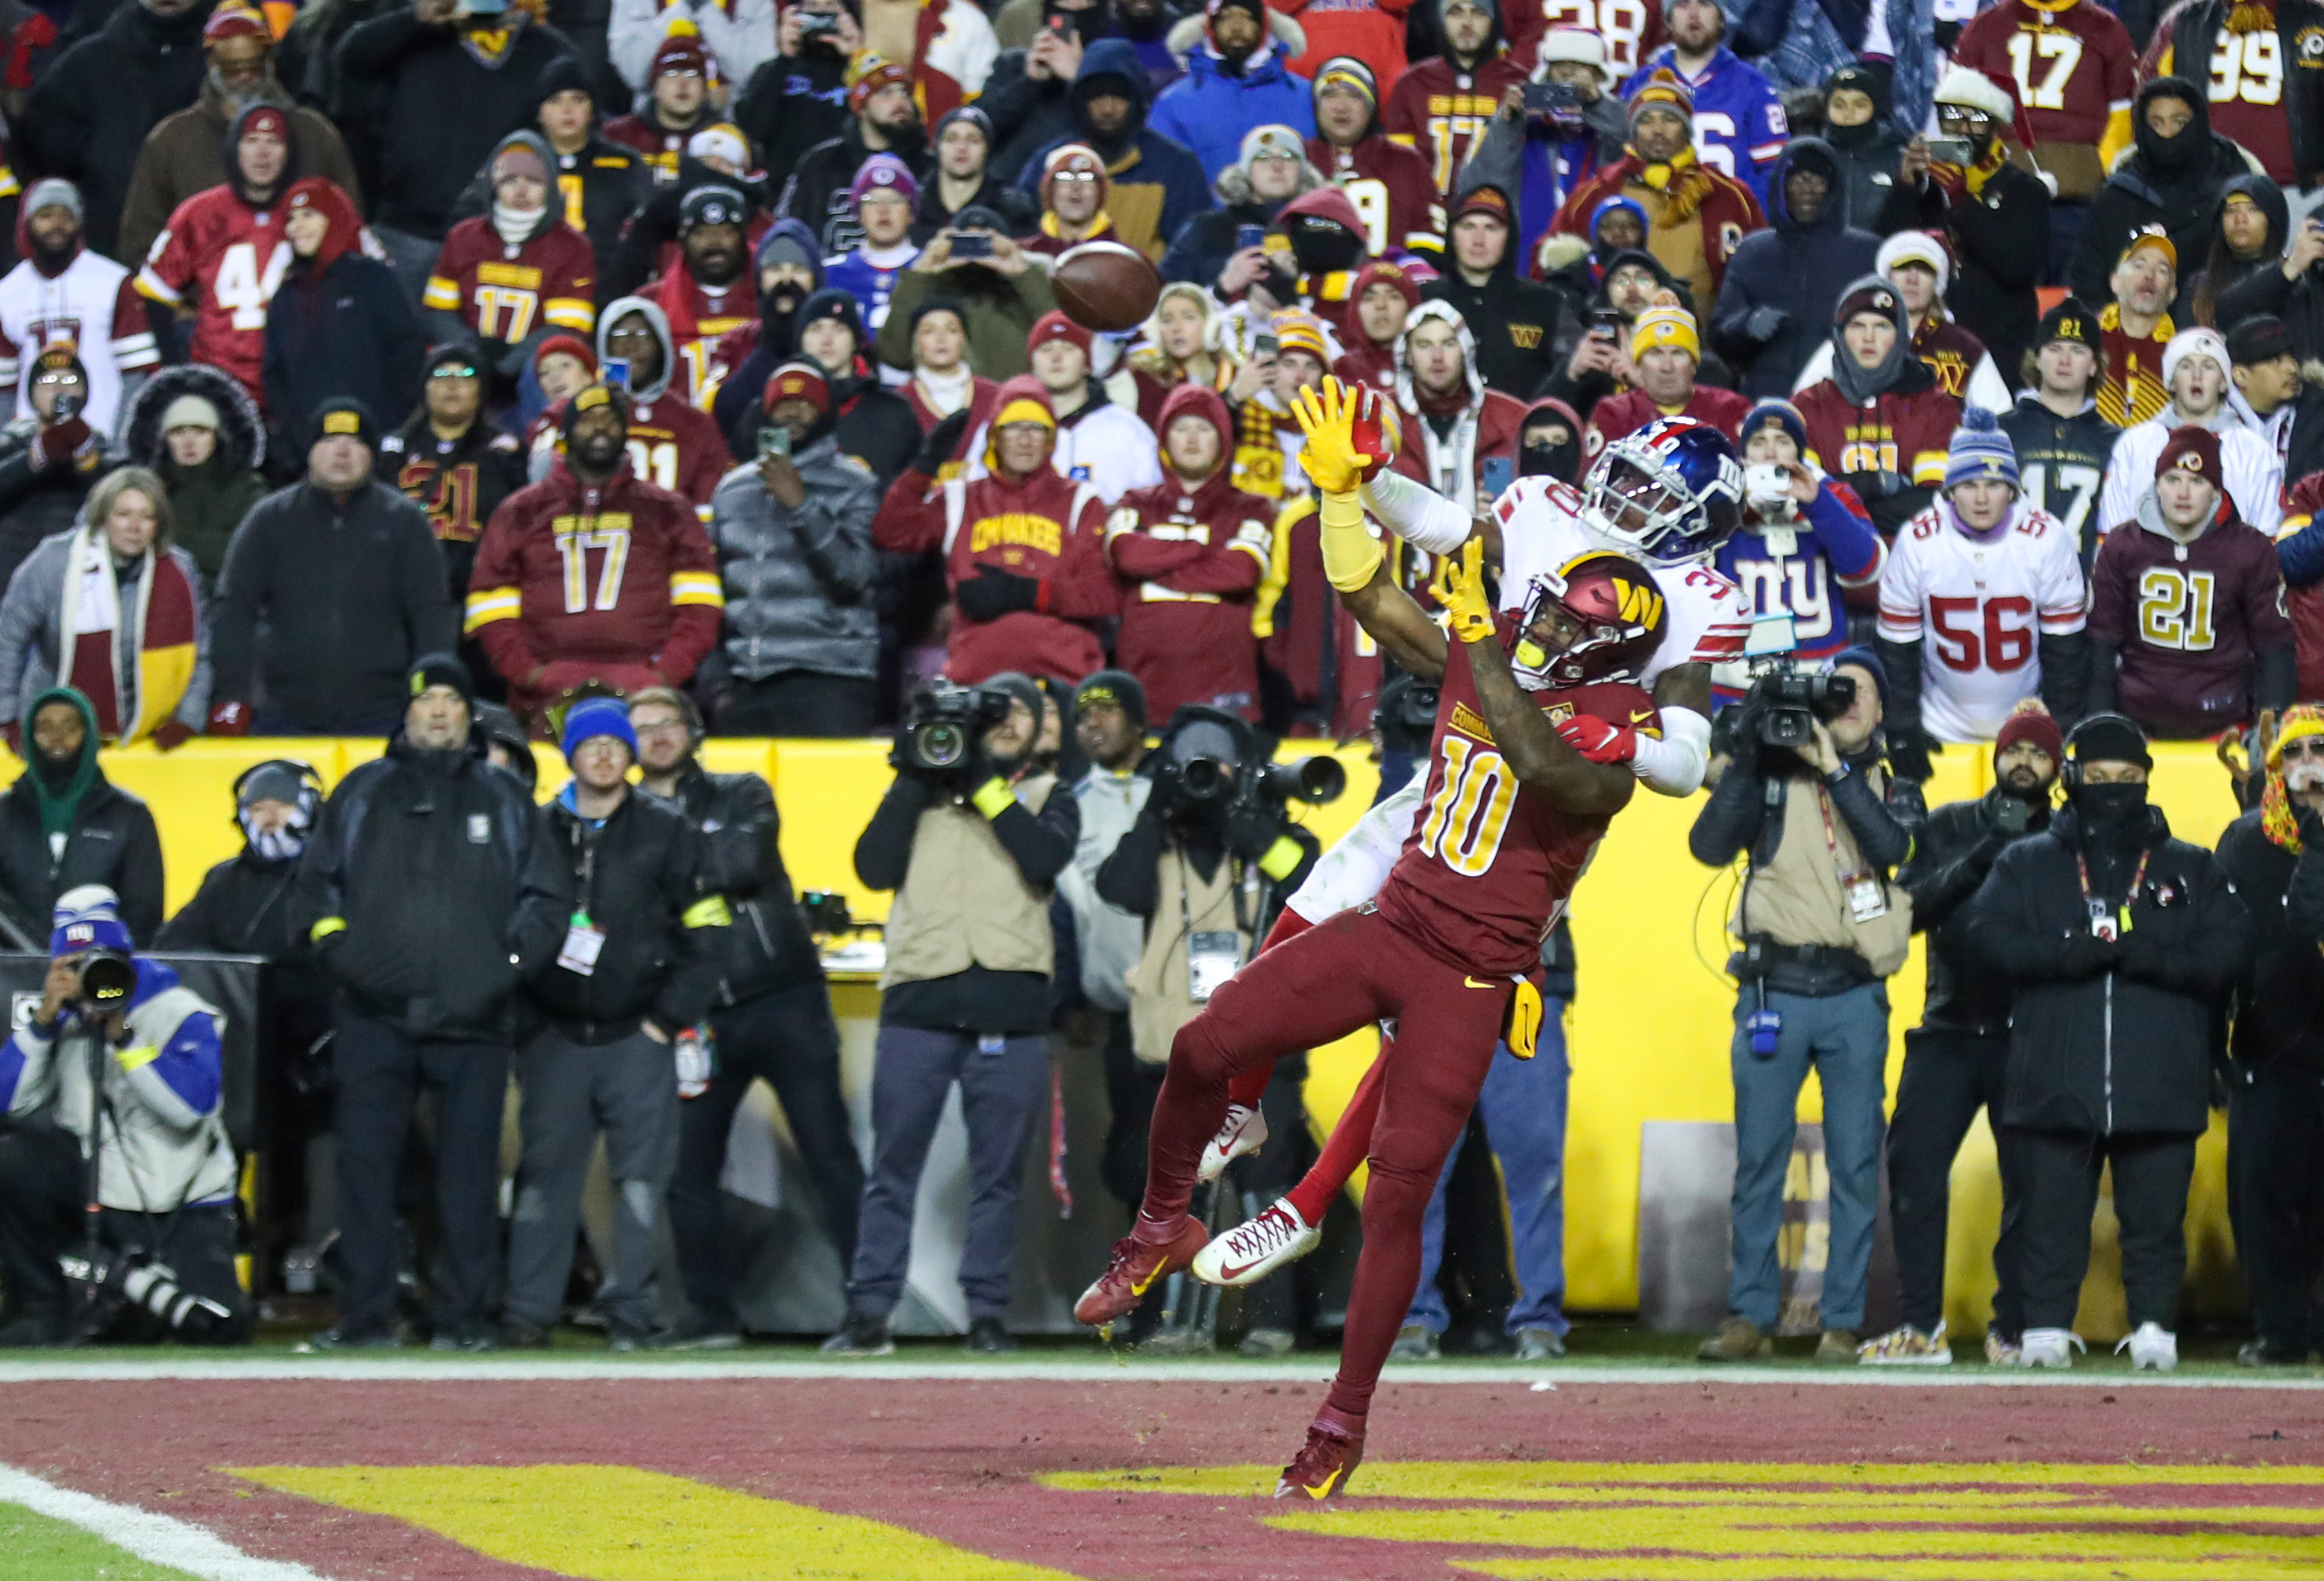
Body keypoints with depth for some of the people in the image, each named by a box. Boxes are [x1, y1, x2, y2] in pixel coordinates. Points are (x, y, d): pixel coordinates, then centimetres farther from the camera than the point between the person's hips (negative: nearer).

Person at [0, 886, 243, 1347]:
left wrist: (121, 1035, -23)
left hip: (184, 1208, -2)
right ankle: (42, 1310, -9)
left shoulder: (180, 1013, -6)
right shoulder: (60, 1020, 3)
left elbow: (192, 1105, -22)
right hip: (102, 1199, 2)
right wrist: (43, 1019, -15)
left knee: (210, 1326, -21)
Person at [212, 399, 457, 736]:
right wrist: (230, 697, -4)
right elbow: (234, 611, 6)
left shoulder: (405, 521, 7)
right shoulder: (270, 519, 8)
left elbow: (431, 616, 6)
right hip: (285, 719, 1)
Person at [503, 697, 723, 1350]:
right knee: (545, 1176, -1)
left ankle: (633, 1314, -1)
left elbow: (706, 935, 3)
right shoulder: (539, 831, 10)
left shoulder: (667, 831, 4)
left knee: (641, 1178, -5)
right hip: (555, 1036, 1)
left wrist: (668, 1020, -2)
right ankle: (527, 1313, 1)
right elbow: (515, 929, 14)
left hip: (637, 1036, -1)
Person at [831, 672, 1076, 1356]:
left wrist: (985, 785, -8)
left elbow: (1045, 858, -6)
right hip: (920, 999, 0)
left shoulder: (1048, 798, 16)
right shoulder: (925, 791, 17)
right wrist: (916, 779, -1)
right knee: (893, 1166, -2)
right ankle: (869, 1312, 0)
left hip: (1009, 1007, 0)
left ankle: (987, 1312, 7)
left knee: (998, 1172, 2)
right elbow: (874, 868, 4)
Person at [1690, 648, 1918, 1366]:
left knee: (1855, 1163, -1)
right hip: (1773, 987, -1)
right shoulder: (1774, 776, 8)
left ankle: (1841, 1322, 3)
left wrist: (1833, 767, -14)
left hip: (1854, 994, 1)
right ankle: (1749, 1317, 4)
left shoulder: (1893, 792, 12)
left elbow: (1889, 845, -10)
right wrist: (1746, 759, -11)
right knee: (1759, 1158, 0)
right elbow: (1710, 844, -4)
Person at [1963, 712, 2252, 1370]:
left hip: (2159, 1086, 0)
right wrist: (2064, 954, -14)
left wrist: (2157, 961, -13)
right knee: (2050, 1212, -1)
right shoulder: (2026, 864, 15)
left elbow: (2229, 947, 5)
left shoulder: (2191, 870, 16)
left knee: (2156, 1214, -1)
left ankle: (2154, 1328, 5)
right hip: (2056, 1085, 0)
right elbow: (1987, 934, 1)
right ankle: (2046, 1329, 4)